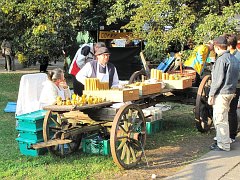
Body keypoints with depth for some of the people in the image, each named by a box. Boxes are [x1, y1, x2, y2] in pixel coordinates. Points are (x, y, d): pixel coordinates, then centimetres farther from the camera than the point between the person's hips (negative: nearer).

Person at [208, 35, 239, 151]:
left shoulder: (221, 59, -16)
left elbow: (218, 79, -19)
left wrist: (211, 94, -14)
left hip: (221, 93, -9)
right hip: (231, 92, 9)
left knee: (220, 119, -2)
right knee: (222, 118, 19)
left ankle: (224, 145, 3)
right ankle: (222, 141, 27)